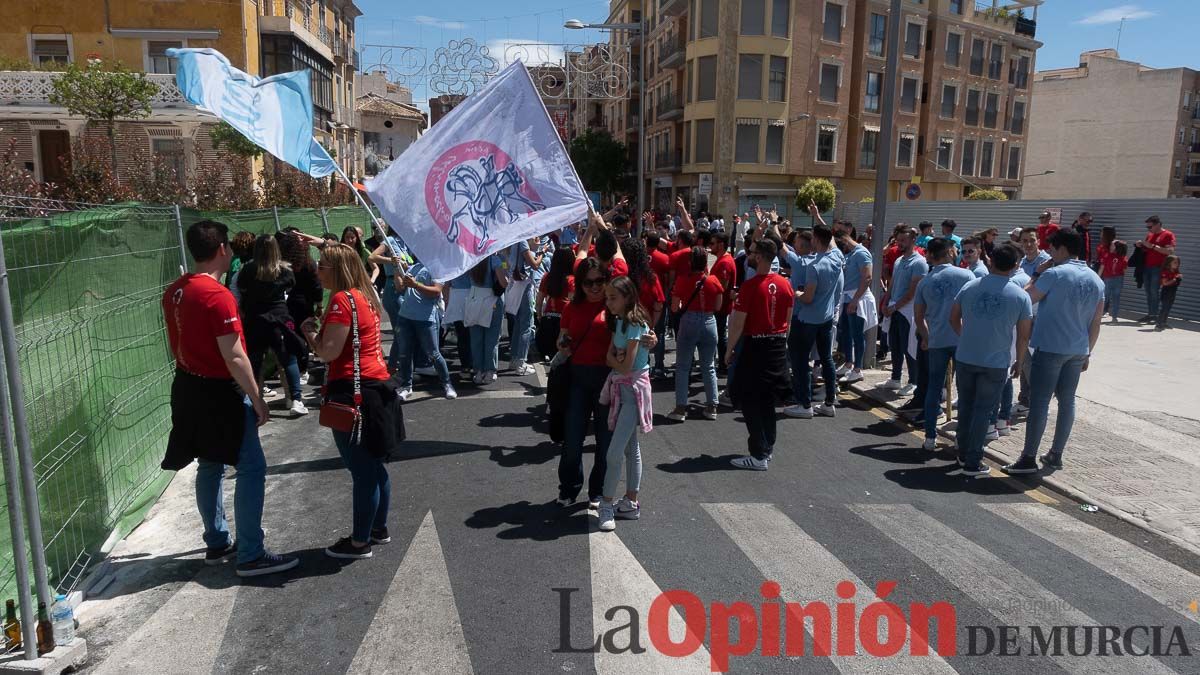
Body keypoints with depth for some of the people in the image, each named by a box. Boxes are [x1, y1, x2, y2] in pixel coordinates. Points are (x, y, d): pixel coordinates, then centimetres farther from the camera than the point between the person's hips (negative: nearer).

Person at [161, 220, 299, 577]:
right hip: (219, 393, -9)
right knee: (251, 469, -4)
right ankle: (251, 556, 0)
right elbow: (234, 357, -22)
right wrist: (257, 400, -14)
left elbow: (180, 343, 16)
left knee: (210, 467, 18)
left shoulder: (174, 292, 7)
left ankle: (217, 543, 29)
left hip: (189, 389, 9)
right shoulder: (217, 295, -21)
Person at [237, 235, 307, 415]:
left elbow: (240, 288, 8)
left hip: (254, 321, 1)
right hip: (279, 319, -1)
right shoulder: (284, 269, -5)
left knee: (254, 362, 11)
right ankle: (296, 401, 3)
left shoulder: (249, 269, -7)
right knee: (289, 360, 7)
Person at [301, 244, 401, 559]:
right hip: (375, 386, 10)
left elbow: (328, 352, -18)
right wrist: (319, 329, 9)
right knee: (373, 465, 18)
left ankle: (359, 542, 11)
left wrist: (309, 331, -1)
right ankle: (378, 528, 31)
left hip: (354, 392, -10)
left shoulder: (342, 300, -14)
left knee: (362, 471, 0)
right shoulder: (364, 296, 14)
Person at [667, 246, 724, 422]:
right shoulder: (714, 280, -4)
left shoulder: (682, 280, -9)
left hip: (688, 322, -2)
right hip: (709, 322, 2)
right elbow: (718, 307, 3)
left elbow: (674, 308, -5)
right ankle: (711, 407, 16)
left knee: (682, 367, 6)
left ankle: (681, 408, 4)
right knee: (709, 367, 13)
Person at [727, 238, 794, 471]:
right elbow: (788, 319, 11)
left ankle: (759, 456, 1)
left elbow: (738, 322, -16)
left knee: (750, 401, 1)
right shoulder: (785, 284, 3)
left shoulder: (750, 285, -18)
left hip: (755, 346, -7)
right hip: (778, 346, 7)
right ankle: (768, 446, 26)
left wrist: (729, 350, -6)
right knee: (767, 399, 18)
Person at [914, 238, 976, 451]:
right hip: (962, 338, -2)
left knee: (934, 387, 10)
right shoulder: (966, 275, -3)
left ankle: (930, 437, 11)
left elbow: (918, 317, 8)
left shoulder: (924, 283, 4)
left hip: (936, 341, 2)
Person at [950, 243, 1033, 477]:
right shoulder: (1021, 296, -6)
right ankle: (972, 463, 9)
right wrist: (1019, 362, 12)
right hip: (996, 363, -2)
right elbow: (1023, 335, -2)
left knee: (966, 406, 16)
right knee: (982, 410, 5)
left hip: (965, 358, 2)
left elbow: (954, 319, 10)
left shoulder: (970, 286, 0)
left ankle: (963, 454, 28)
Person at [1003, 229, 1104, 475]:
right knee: (1067, 401, 13)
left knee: (1039, 402, -4)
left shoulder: (1055, 274, -12)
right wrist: (1088, 352, 19)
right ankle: (1056, 455, 21)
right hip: (1078, 351, 7)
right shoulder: (1096, 281, 9)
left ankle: (1029, 458, -1)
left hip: (1050, 348, -7)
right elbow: (1096, 323, 12)